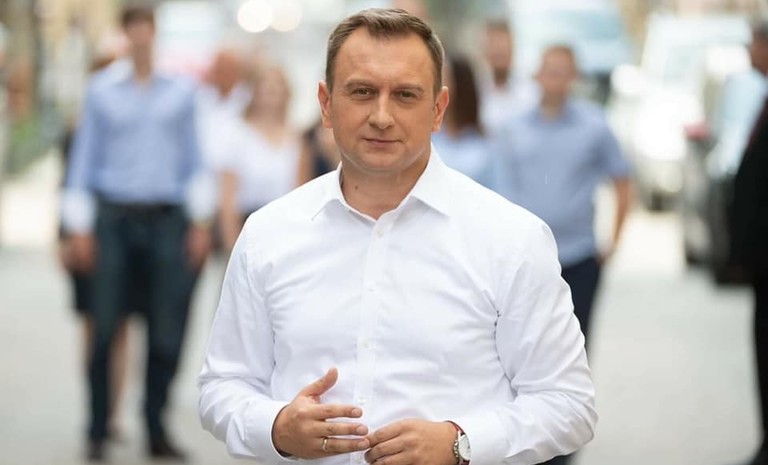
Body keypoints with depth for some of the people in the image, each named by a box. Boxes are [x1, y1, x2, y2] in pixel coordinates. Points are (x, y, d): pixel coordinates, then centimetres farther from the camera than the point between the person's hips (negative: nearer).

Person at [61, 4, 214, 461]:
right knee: (105, 328, -3)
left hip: (166, 218, 1)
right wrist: (80, 226, 3)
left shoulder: (181, 90, 9)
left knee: (167, 332, -1)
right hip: (116, 217, -1)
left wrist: (200, 221, 6)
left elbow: (192, 157, 12)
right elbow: (85, 156, 7)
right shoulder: (102, 90, 6)